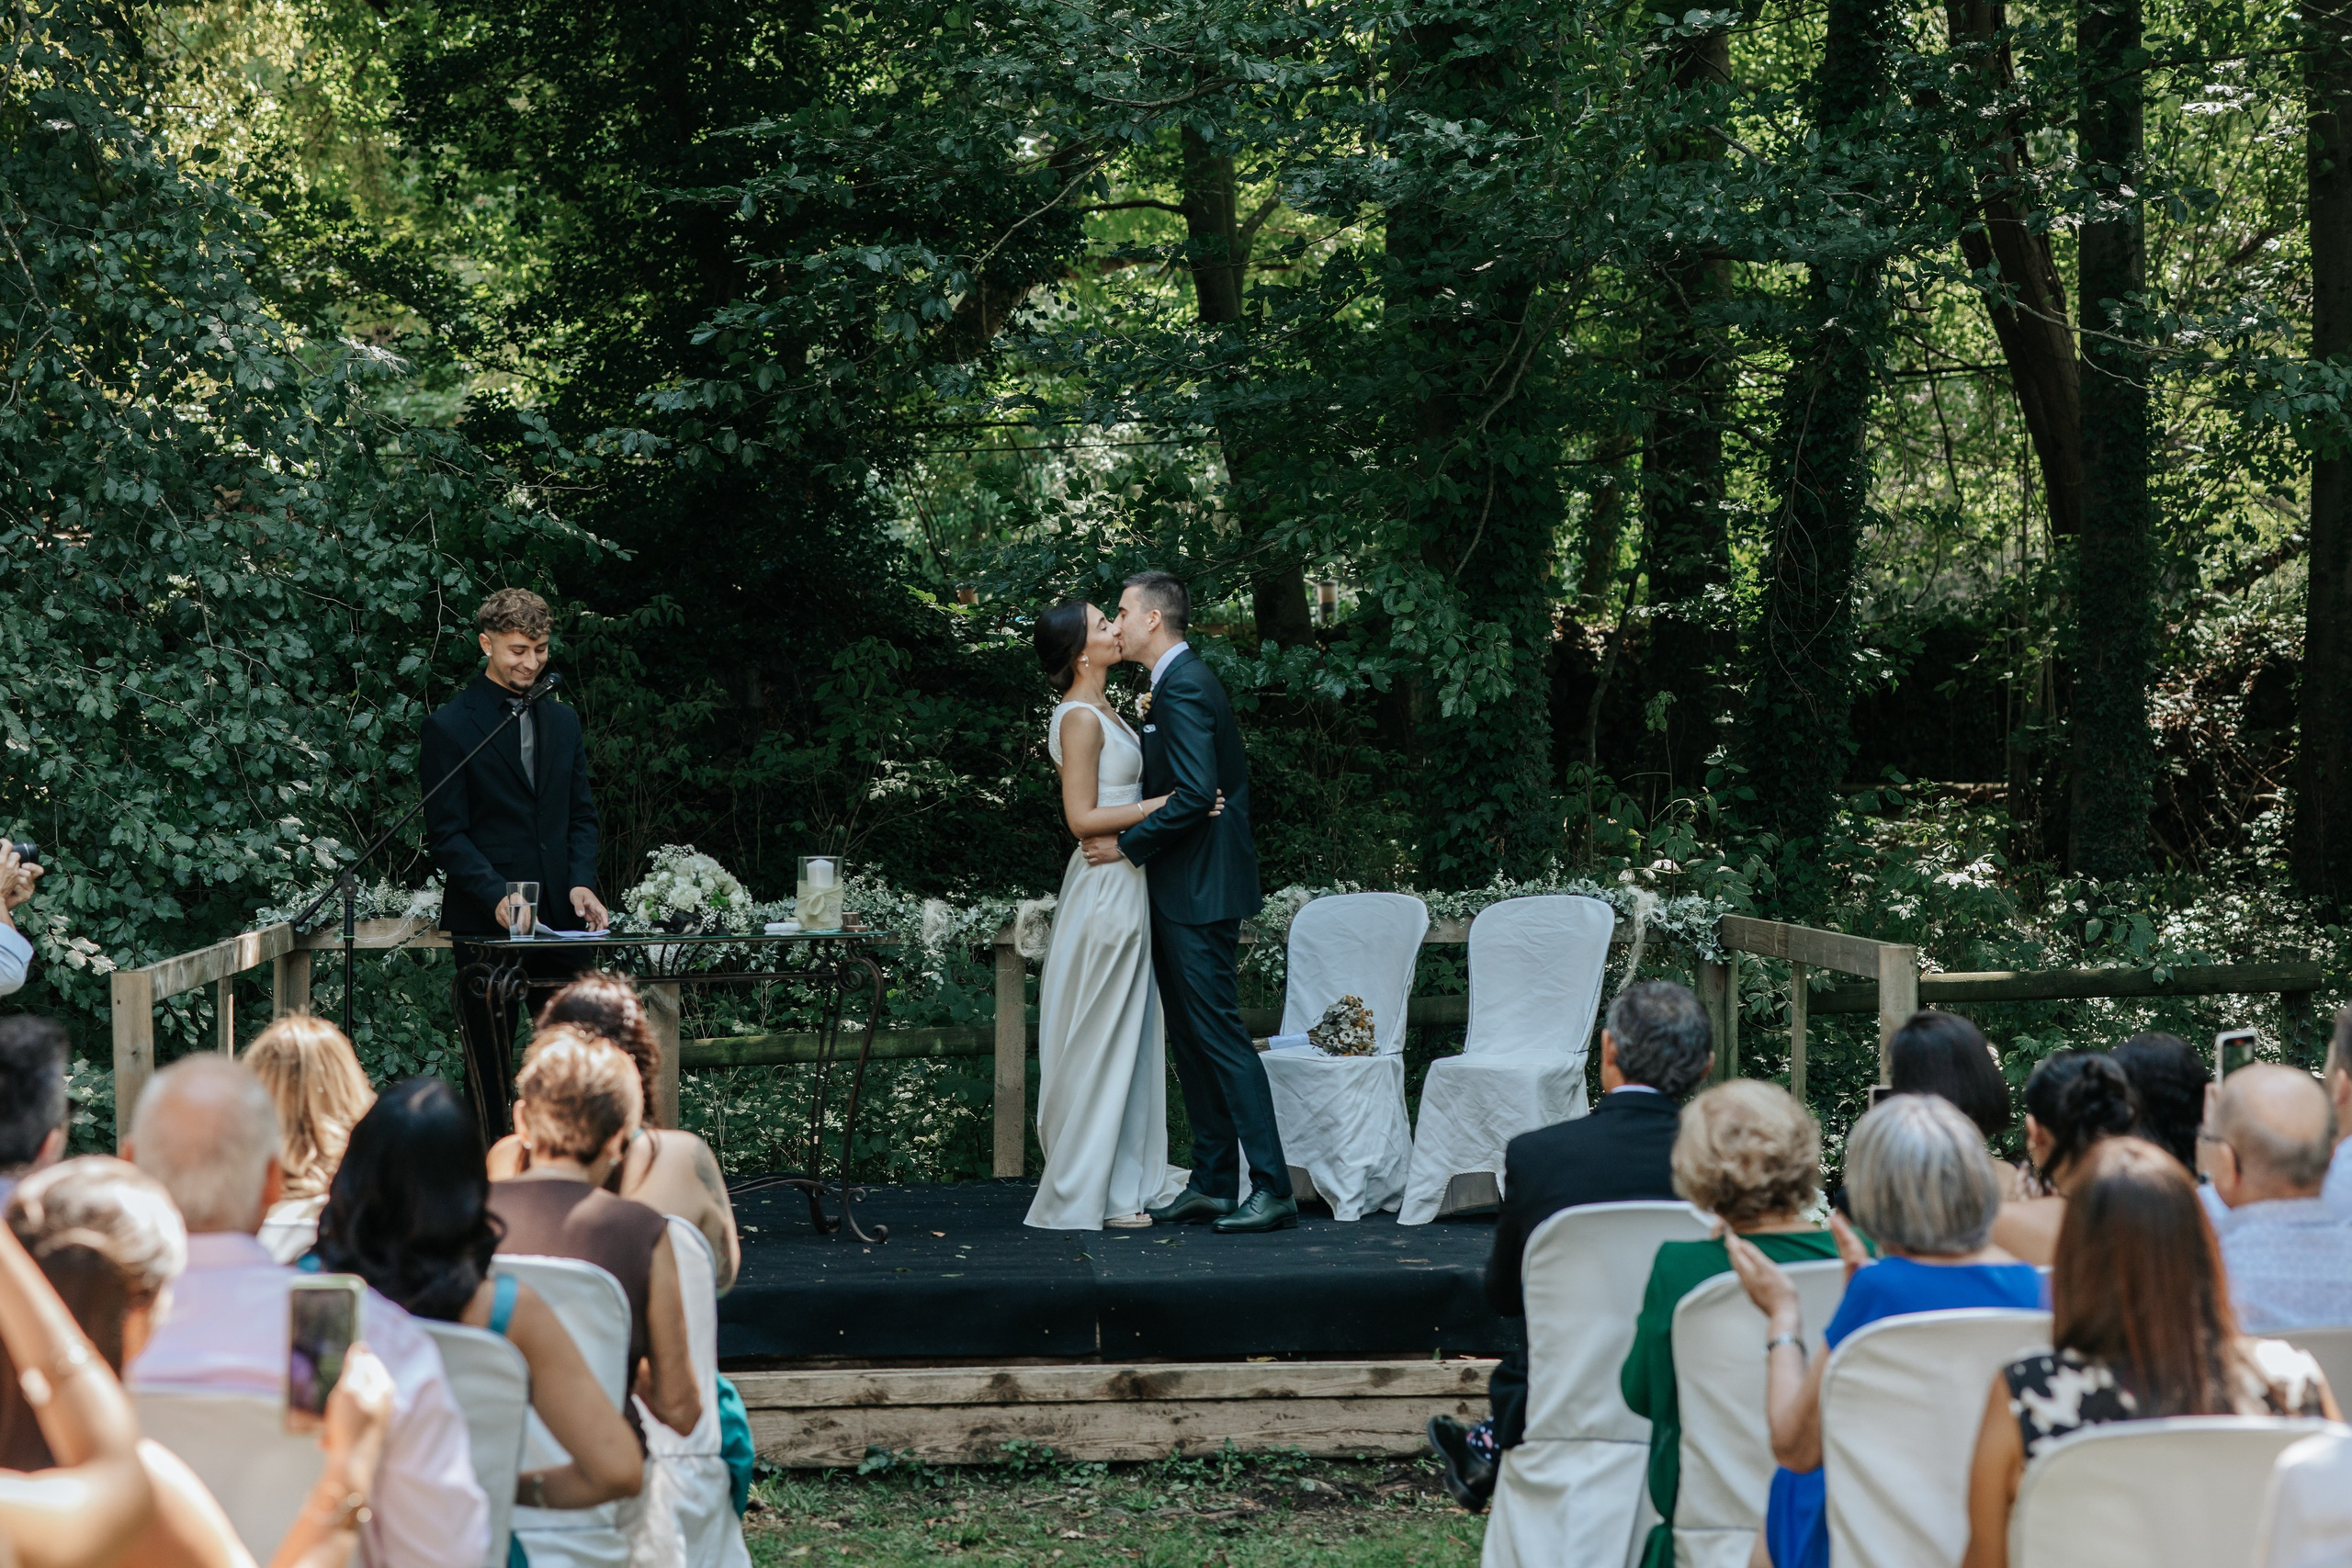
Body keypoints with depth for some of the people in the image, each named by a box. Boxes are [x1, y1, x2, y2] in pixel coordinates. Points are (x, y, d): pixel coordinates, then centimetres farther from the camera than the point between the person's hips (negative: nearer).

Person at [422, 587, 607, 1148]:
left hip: (559, 913, 5)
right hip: (486, 922, -5)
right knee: (490, 1067, 0)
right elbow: (446, 833, -7)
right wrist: (496, 895, -20)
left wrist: (581, 882, -3)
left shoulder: (562, 720, 14)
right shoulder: (450, 726, -4)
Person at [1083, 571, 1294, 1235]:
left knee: (1218, 1034, -11)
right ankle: (1213, 1183, 18)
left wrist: (1127, 844, -17)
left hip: (1198, 891, -11)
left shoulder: (1184, 686, -16)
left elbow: (1197, 794, -24)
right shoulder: (1178, 682, 16)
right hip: (1180, 889, 11)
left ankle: (1272, 1189, -11)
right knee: (1190, 1039, 13)